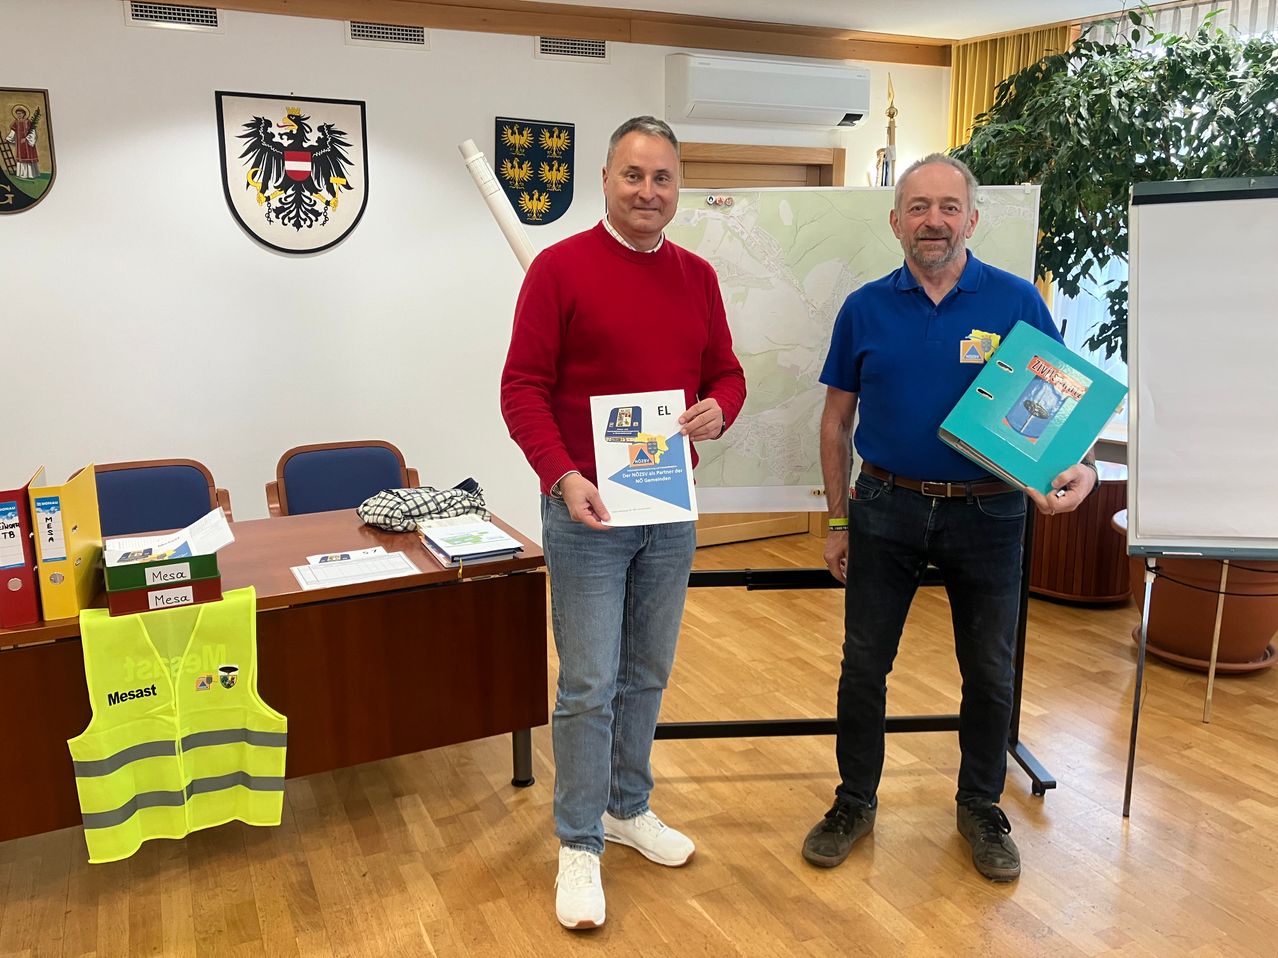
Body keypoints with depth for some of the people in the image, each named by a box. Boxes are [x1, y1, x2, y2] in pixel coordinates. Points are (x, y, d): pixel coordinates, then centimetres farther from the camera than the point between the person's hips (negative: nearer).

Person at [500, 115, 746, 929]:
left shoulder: (697, 276, 8)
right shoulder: (561, 267, -7)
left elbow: (726, 373, 13)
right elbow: (522, 387, -10)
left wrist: (718, 410, -10)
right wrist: (562, 476, -24)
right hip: (587, 510, -5)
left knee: (648, 675, 17)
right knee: (589, 686, 2)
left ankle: (629, 808, 36)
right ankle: (580, 846, 19)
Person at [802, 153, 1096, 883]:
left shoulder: (1017, 302, -3)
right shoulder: (866, 309, 1)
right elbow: (837, 420, 5)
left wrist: (1082, 468, -21)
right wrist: (839, 520, 3)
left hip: (987, 513, 0)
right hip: (886, 510, 1)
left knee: (990, 671, 11)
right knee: (864, 664, 8)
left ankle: (982, 808, 33)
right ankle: (855, 802, 28)